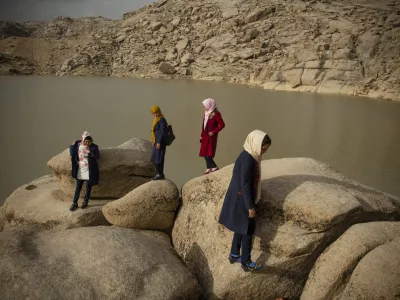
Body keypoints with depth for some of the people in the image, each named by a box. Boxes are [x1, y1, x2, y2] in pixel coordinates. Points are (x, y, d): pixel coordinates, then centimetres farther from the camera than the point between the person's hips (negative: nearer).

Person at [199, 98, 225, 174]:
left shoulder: (216, 114, -13)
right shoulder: (206, 114, 11)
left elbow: (222, 124, -17)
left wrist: (213, 132, -19)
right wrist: (201, 136, 13)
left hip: (211, 136, -8)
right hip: (205, 136, 8)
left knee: (208, 153, -11)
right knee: (204, 153, 9)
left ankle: (214, 167, -1)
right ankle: (209, 168, 16)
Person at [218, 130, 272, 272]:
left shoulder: (249, 156, 5)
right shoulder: (247, 159, -25)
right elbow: (245, 185, -24)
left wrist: (251, 203, 23)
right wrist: (250, 206, -19)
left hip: (241, 198, 10)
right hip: (242, 200, -10)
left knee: (241, 227, 21)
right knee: (248, 229, 3)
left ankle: (234, 254, 35)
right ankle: (246, 262, 15)